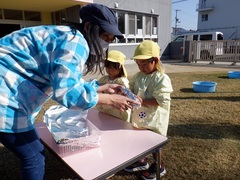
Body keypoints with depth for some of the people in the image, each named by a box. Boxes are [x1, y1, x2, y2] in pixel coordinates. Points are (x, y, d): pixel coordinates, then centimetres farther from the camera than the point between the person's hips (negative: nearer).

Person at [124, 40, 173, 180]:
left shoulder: (161, 79, -20)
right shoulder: (138, 76, 1)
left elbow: (162, 100, -24)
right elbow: (131, 89, 8)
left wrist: (142, 101, -31)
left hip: (154, 119, -6)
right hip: (140, 117, 7)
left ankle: (158, 167, 37)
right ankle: (141, 161, 47)